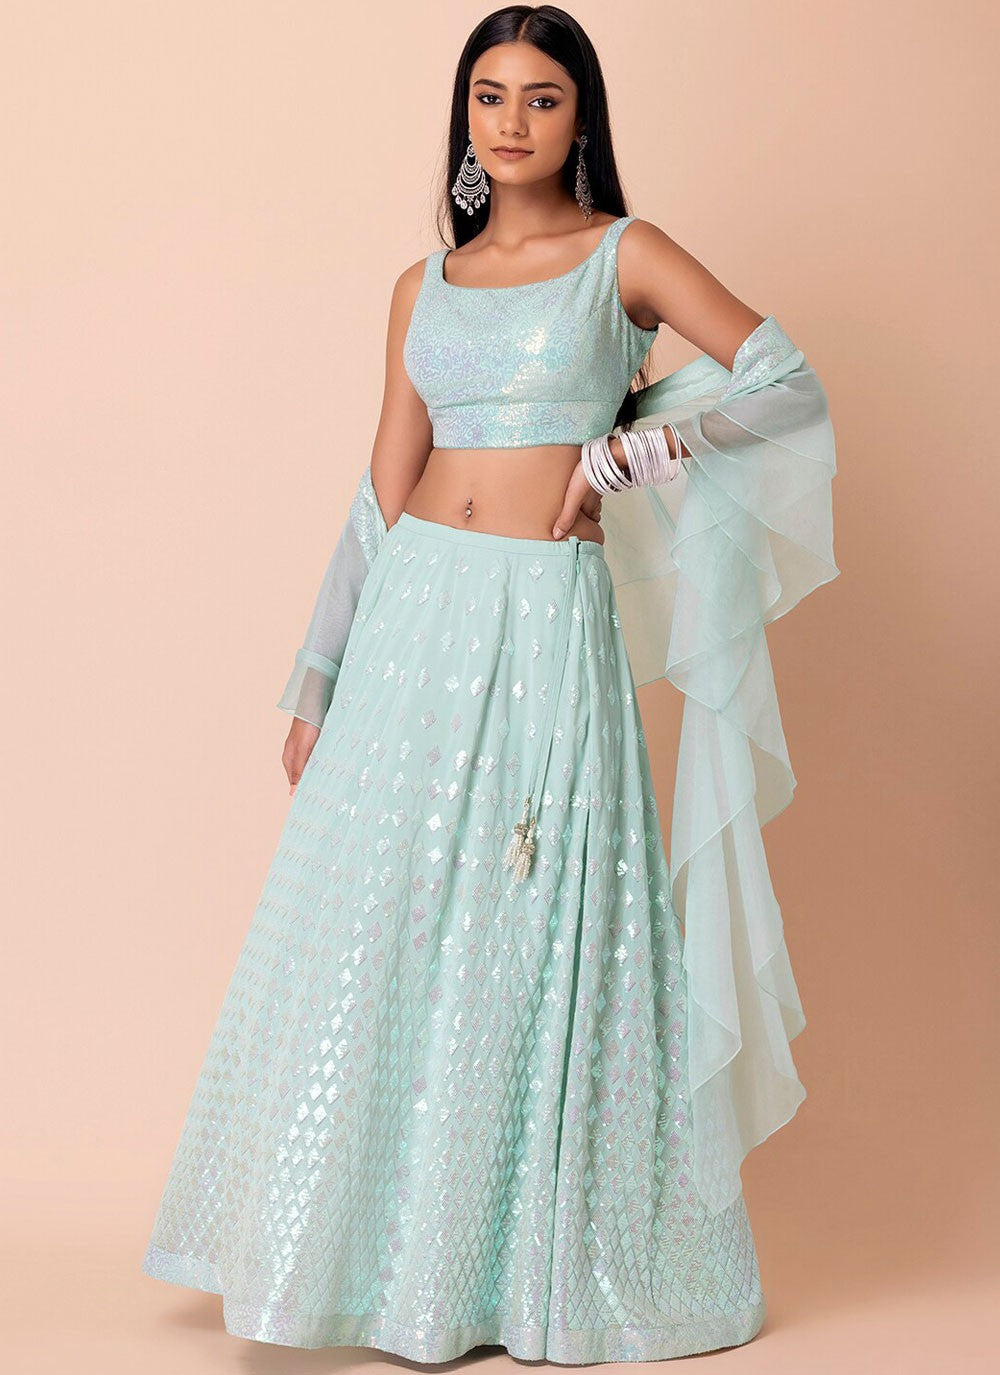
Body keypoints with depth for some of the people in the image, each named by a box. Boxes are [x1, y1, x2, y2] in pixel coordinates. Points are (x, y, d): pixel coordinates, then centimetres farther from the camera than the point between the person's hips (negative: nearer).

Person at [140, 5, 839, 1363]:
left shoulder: (627, 255, 4)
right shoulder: (426, 285, 14)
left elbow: (792, 387, -3)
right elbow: (386, 488, 13)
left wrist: (622, 452, -9)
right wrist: (317, 682, 10)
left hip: (548, 618, -4)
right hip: (414, 617, 4)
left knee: (534, 944, 0)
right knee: (374, 931, 5)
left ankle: (537, 1265, 17)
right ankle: (389, 1250, 21)